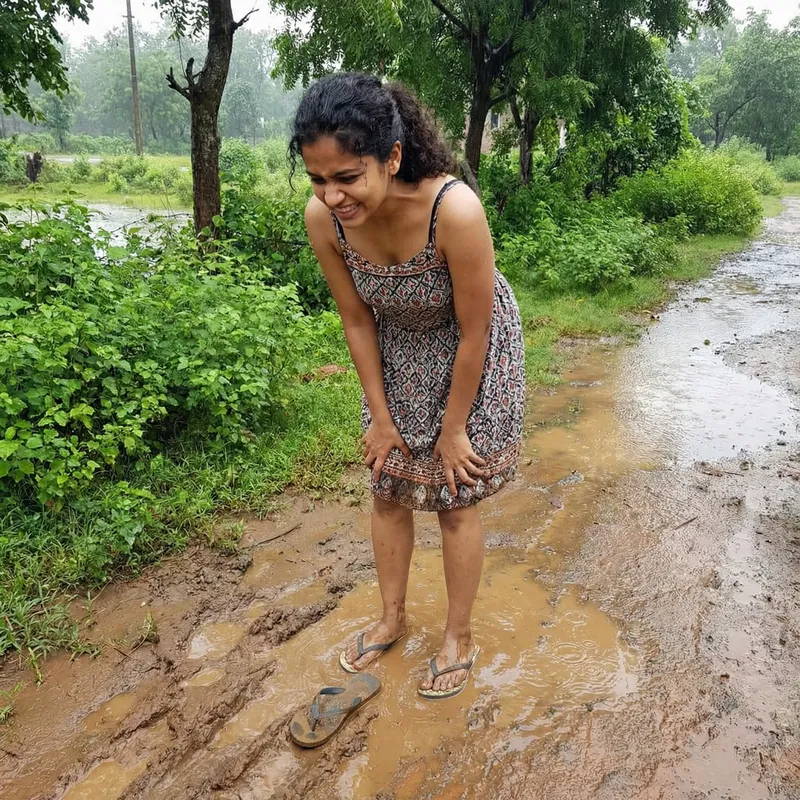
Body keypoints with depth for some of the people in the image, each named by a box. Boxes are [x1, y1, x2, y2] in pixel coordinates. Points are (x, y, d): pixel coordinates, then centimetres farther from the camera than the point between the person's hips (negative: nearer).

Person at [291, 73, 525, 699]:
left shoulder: (455, 210, -38)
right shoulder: (323, 218, -24)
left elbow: (473, 333, -26)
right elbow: (357, 321, -10)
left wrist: (453, 428, -16)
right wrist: (380, 417, -4)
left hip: (473, 353, -4)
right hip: (398, 353, 5)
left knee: (456, 500, 4)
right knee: (388, 491, 12)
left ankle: (460, 639, 27)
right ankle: (392, 619, 35)